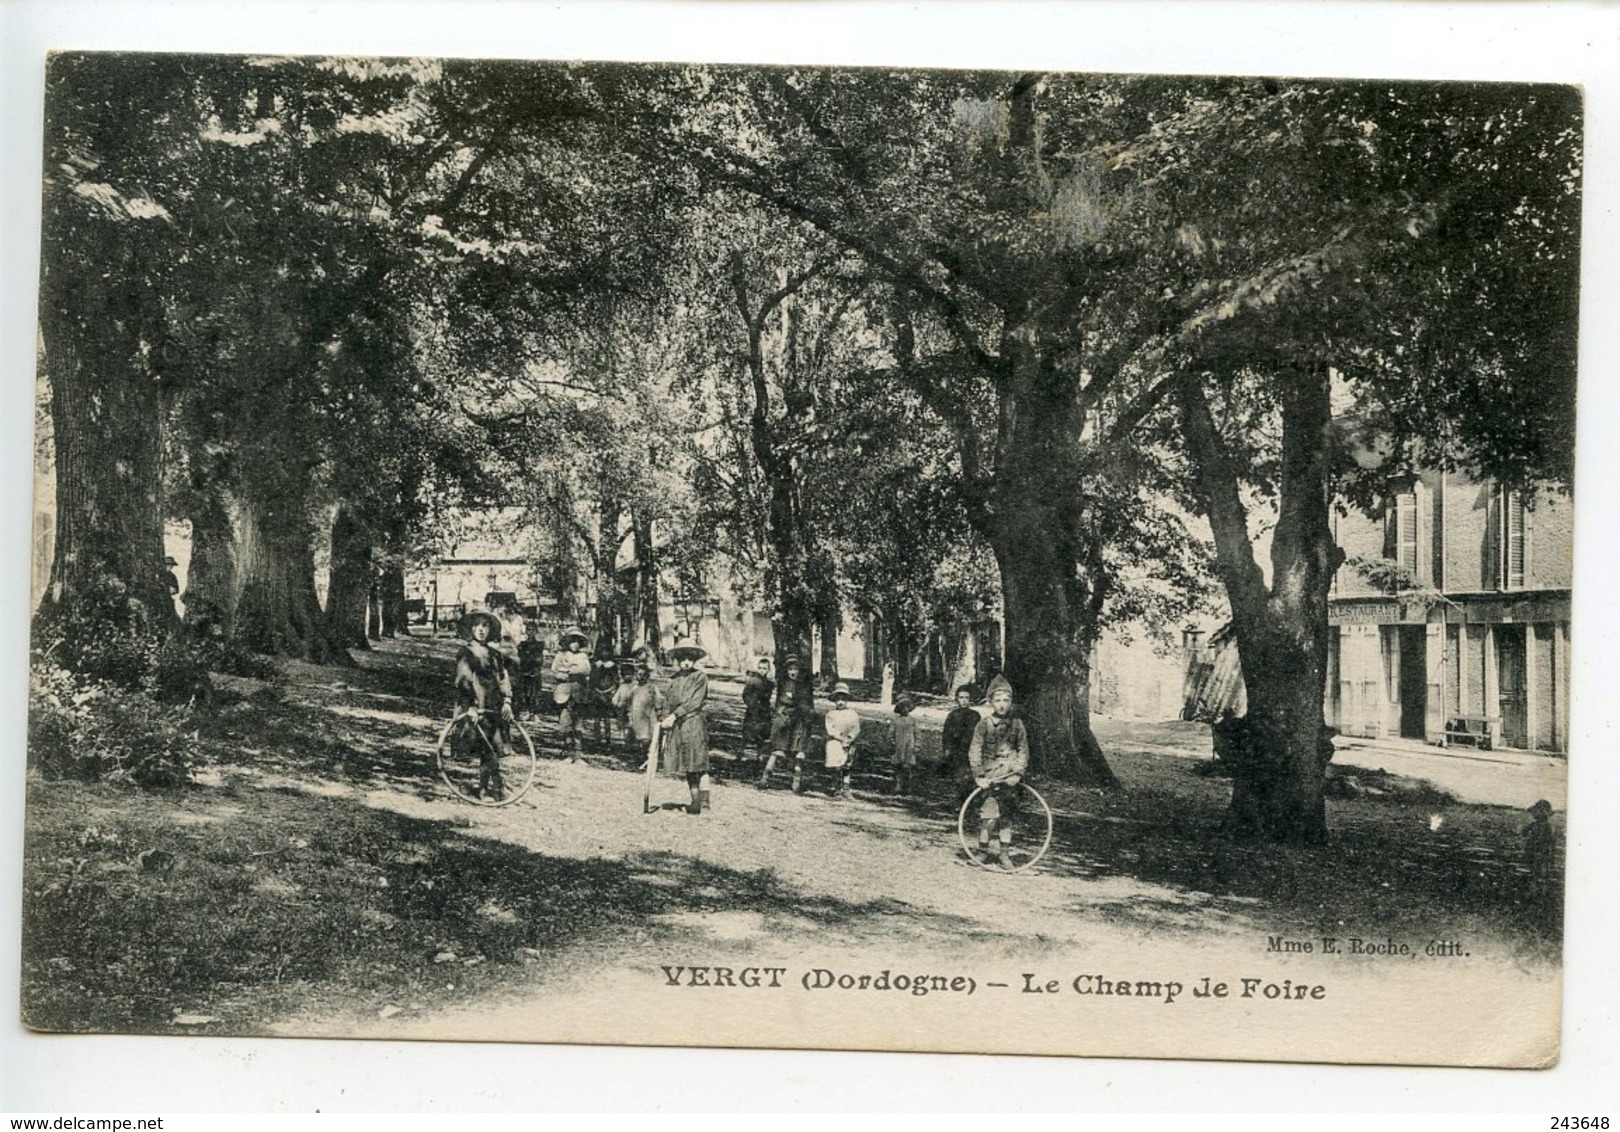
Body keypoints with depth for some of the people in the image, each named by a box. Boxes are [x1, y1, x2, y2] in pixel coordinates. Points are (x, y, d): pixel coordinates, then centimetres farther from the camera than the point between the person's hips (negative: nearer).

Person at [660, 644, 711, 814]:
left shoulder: (700, 678, -1)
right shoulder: (675, 680, 15)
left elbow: (694, 702, -10)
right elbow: (667, 702, 16)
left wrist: (674, 715, -13)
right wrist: (665, 720, 3)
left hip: (694, 724, -5)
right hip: (676, 726, 5)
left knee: (699, 765, -10)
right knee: (688, 767, 6)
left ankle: (704, 801, -14)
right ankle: (695, 801, 10)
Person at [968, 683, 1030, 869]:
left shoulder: (1017, 724, 3)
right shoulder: (984, 724, -4)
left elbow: (1023, 751, 7)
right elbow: (974, 751, -5)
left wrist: (1018, 773, -5)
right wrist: (979, 776, -12)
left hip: (1009, 777, 2)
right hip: (989, 776, -2)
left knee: (1007, 815, 5)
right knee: (989, 815, -9)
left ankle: (1003, 852, 14)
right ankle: (983, 850, 8)